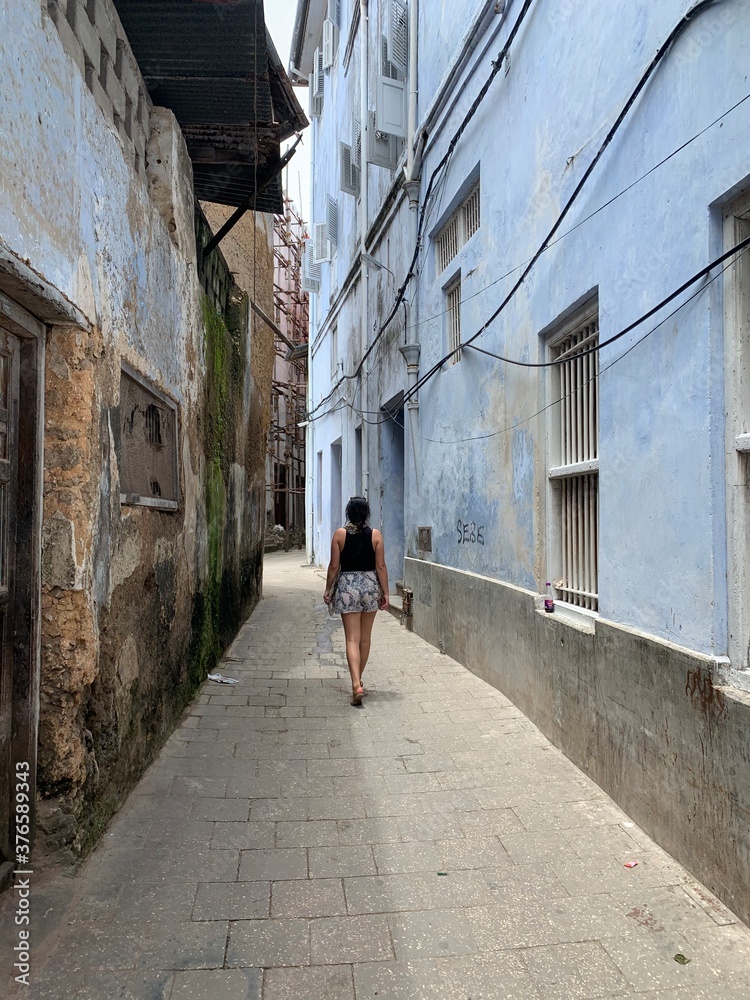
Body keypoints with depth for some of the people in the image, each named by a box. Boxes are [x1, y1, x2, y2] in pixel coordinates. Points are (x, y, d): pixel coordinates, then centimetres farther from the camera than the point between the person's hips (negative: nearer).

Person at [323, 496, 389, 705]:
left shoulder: (340, 534, -5)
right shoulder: (375, 535, -3)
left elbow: (334, 565, -4)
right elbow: (381, 566, -3)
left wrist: (328, 590, 8)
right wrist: (385, 593, 4)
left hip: (347, 586, -2)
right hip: (370, 585, 2)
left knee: (352, 638, -1)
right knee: (365, 638, 16)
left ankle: (356, 684, -16)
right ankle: (358, 680, 30)